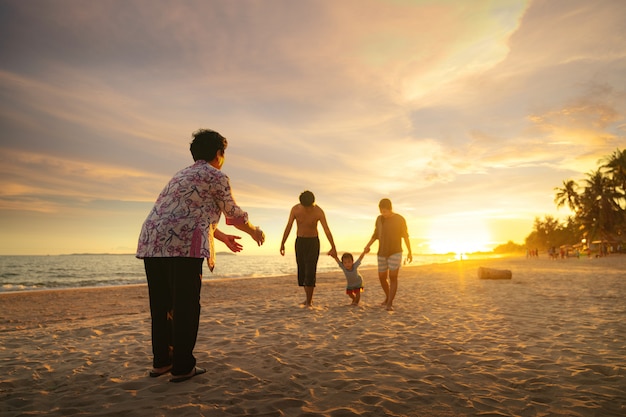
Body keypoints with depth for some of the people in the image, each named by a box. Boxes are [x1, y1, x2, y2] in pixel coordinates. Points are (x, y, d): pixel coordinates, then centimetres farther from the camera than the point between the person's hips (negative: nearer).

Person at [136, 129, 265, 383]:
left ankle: (161, 362, 26)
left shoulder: (182, 174, 28)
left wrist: (223, 237, 39)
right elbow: (234, 214, 8)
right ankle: (182, 367, 10)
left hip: (151, 243, 8)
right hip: (182, 245, -8)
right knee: (185, 306, 2)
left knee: (161, 304, 16)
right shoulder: (217, 176, 3)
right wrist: (254, 232, 27)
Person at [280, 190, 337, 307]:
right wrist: (282, 244, -7)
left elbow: (327, 230, -27)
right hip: (300, 242, 3)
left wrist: (333, 248, -37)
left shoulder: (319, 212, -19)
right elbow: (288, 227, -5)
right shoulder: (295, 209, -12)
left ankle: (309, 302, -4)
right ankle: (309, 298, 23)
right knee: (302, 271, 5)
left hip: (313, 242, -3)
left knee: (310, 271, -13)